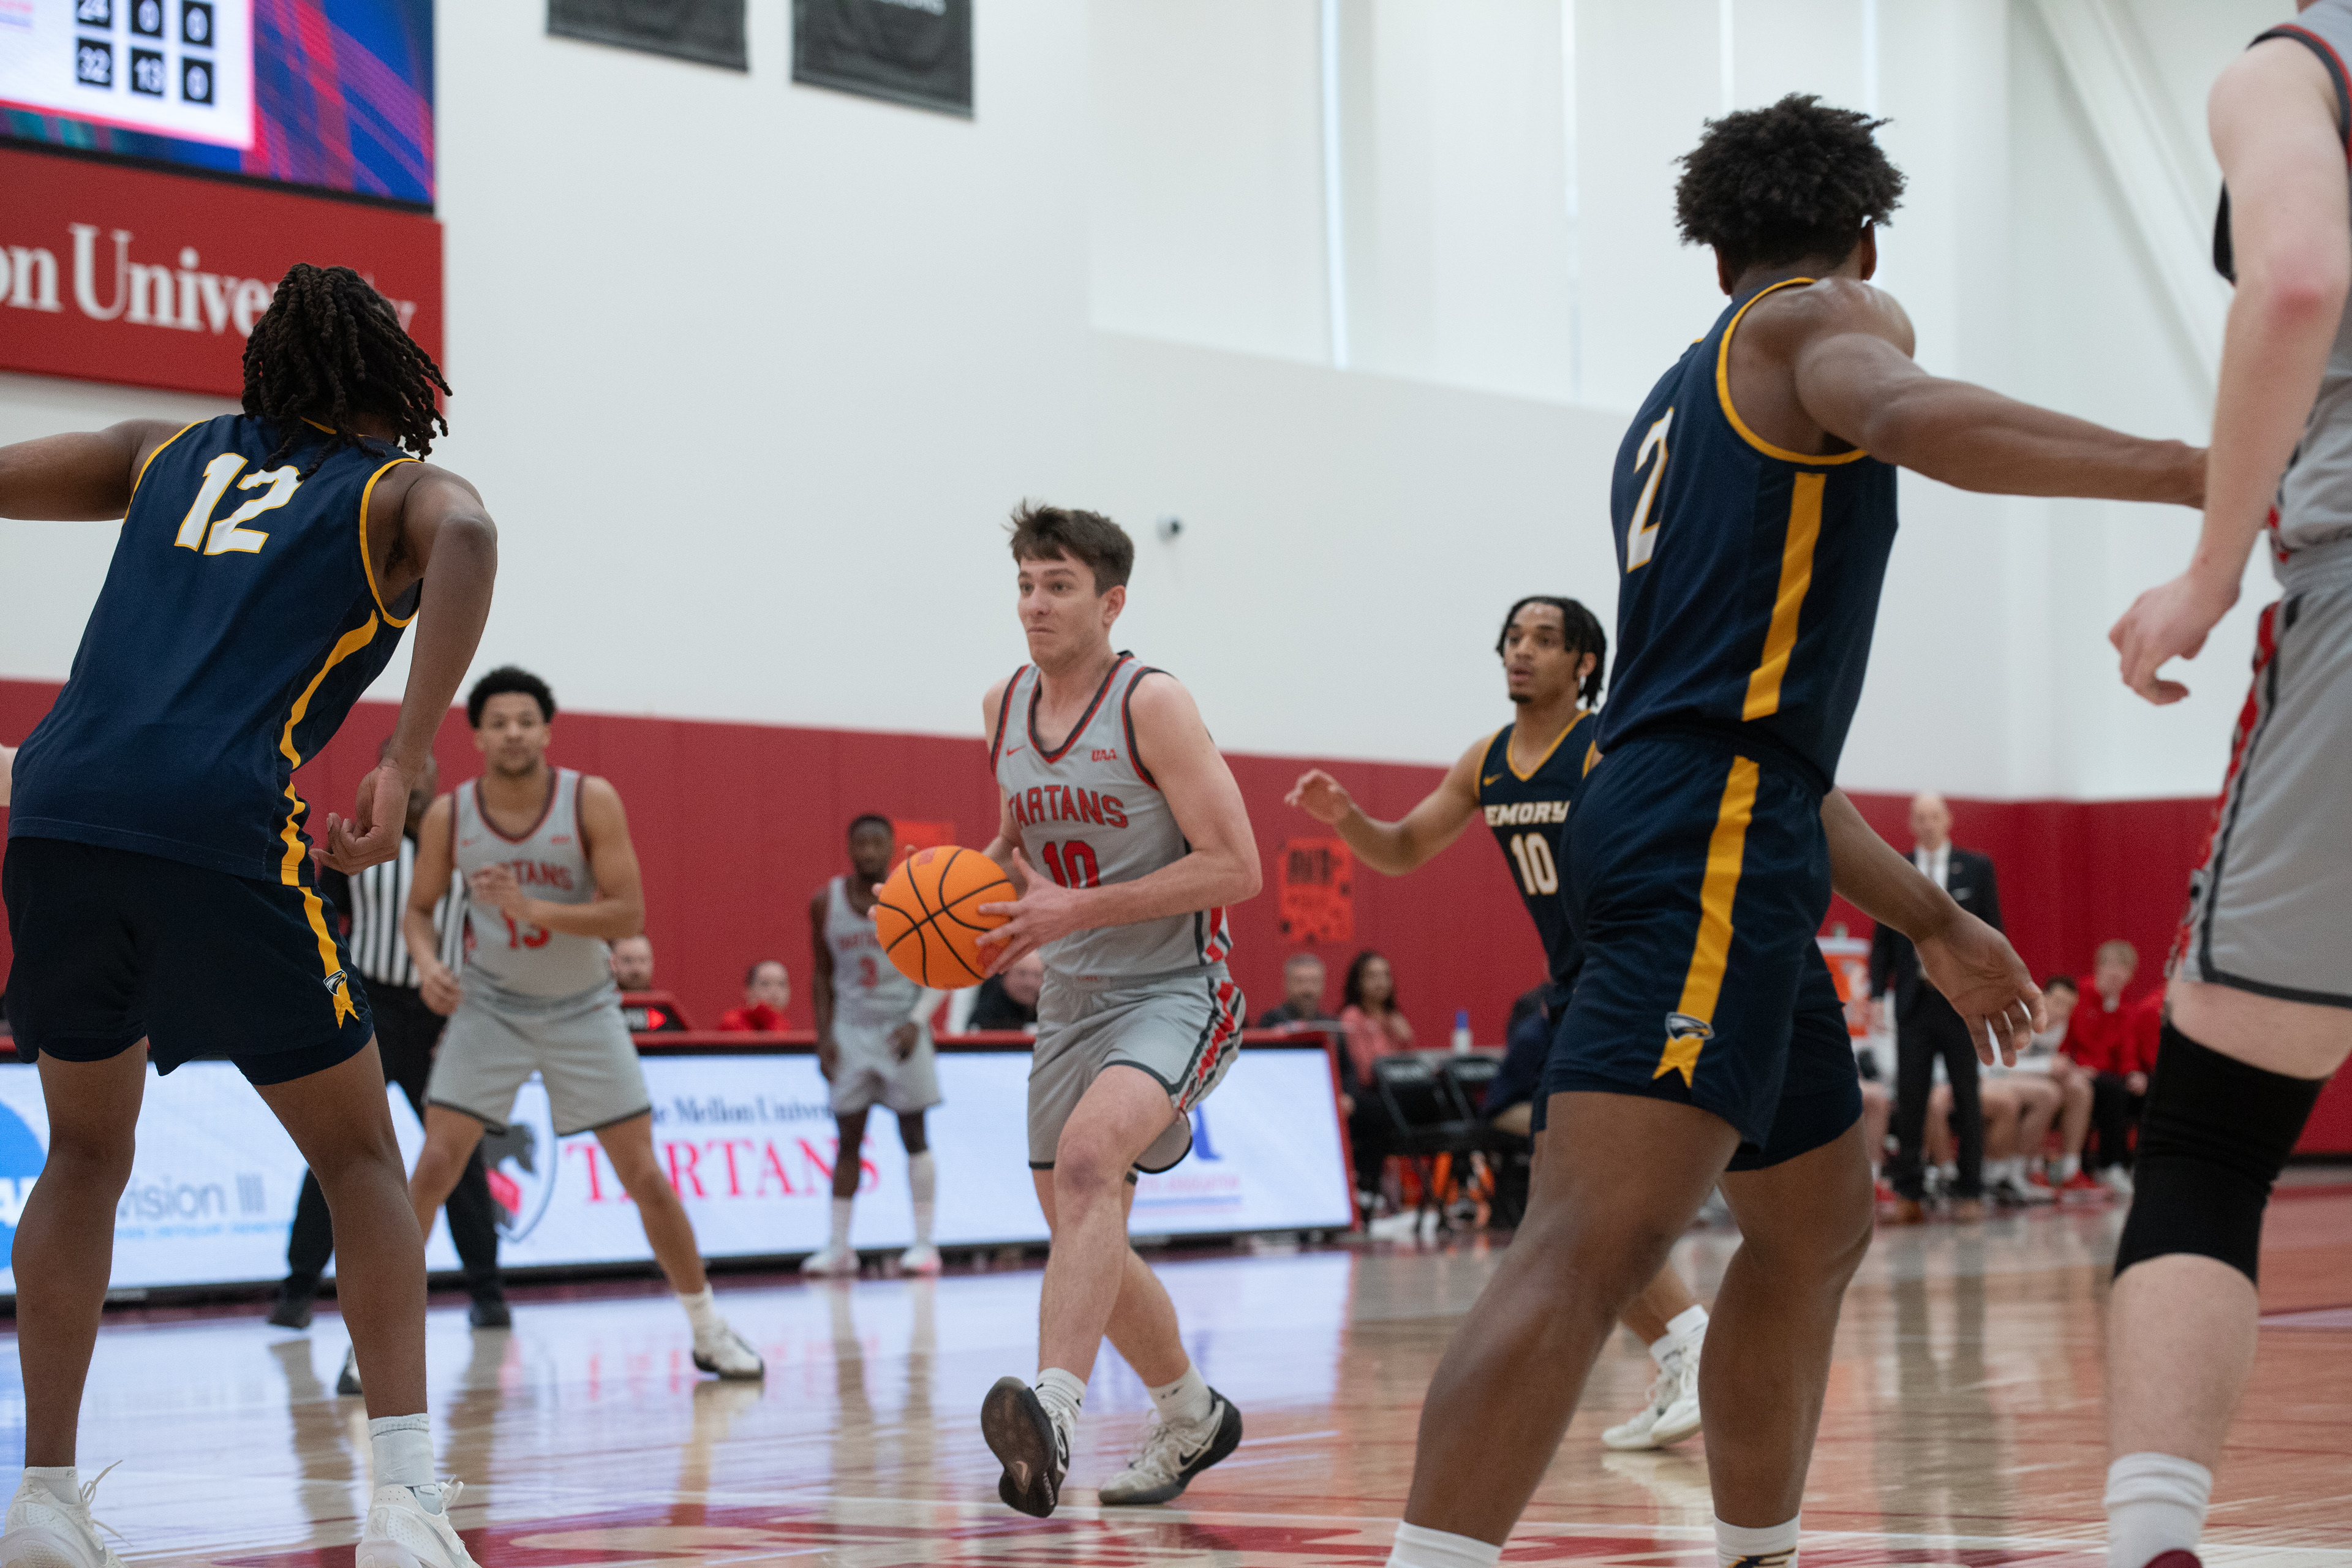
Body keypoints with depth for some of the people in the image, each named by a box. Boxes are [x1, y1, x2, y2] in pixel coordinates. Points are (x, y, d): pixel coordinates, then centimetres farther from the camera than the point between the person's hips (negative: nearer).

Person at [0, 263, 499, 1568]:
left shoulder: (166, 452, 26)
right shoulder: (399, 490, 14)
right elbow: (464, 537, -10)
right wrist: (404, 769, -12)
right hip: (225, 831, -3)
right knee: (359, 1160, 11)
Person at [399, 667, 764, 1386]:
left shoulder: (591, 801, -17)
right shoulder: (449, 815, -11)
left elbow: (629, 913, -20)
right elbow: (420, 907, 3)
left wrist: (534, 909, -32)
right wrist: (427, 962, -19)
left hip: (583, 1009, 0)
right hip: (491, 1004, 1)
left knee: (645, 1175, -1)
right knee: (435, 1165, -12)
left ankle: (708, 1329, 14)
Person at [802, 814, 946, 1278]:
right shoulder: (826, 903, 1)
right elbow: (822, 974, 8)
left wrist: (917, 1021, -17)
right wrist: (823, 1036, 1)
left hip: (902, 1027, -2)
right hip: (850, 1028, 2)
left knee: (913, 1134, -1)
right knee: (848, 1138, 3)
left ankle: (924, 1244, 2)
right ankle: (839, 1247, 7)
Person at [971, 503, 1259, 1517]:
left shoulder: (1152, 704, -14)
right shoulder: (1004, 708, 7)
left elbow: (1235, 868, -19)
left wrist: (1076, 910, -23)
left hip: (1174, 992, -8)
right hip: (1070, 1003, 8)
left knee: (1088, 1156, -33)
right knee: (1081, 1239, 12)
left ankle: (1052, 1413, -46)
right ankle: (1190, 1417, 35)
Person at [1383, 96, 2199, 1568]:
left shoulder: (1677, 410, 29)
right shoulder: (1826, 319, 4)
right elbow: (1909, 417, -24)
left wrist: (1934, 920, 35)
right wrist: (2185, 468, -29)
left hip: (1695, 839, 10)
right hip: (1710, 847, -10)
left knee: (1820, 1226, 22)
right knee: (1597, 1237, -20)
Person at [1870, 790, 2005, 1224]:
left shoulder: (1977, 868, 3)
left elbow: (1993, 935, 3)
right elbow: (1883, 939, 7)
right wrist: (1877, 993, -2)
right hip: (1913, 1000, 1)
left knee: (1966, 1097, 4)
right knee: (1910, 1098, -1)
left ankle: (1970, 1191, 9)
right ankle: (1908, 1191, 3)